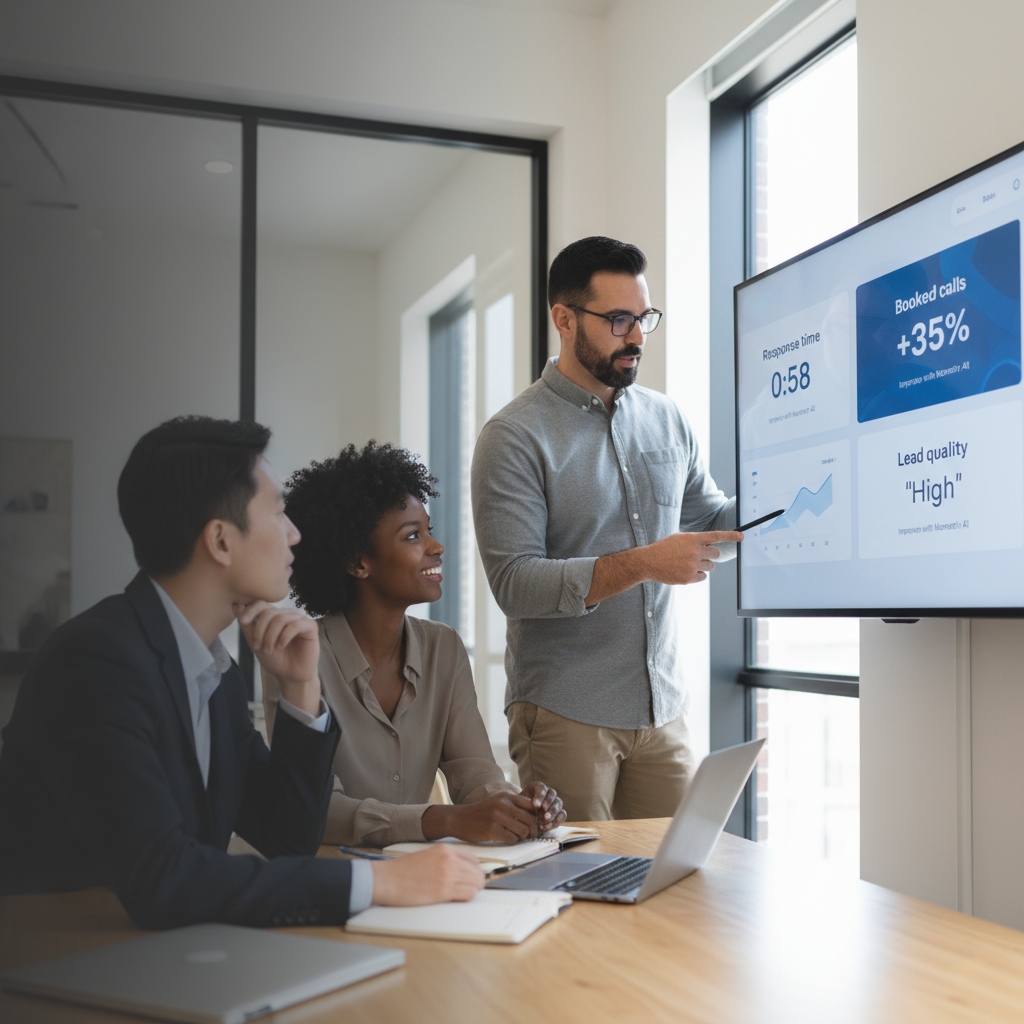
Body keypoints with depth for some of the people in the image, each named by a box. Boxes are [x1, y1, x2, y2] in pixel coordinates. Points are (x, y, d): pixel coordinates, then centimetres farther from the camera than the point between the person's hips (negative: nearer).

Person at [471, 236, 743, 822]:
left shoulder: (667, 419, 9)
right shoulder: (516, 437, -9)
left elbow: (710, 523, 18)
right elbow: (515, 583, -17)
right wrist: (642, 564, -25)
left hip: (664, 709, 5)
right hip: (566, 715, -5)